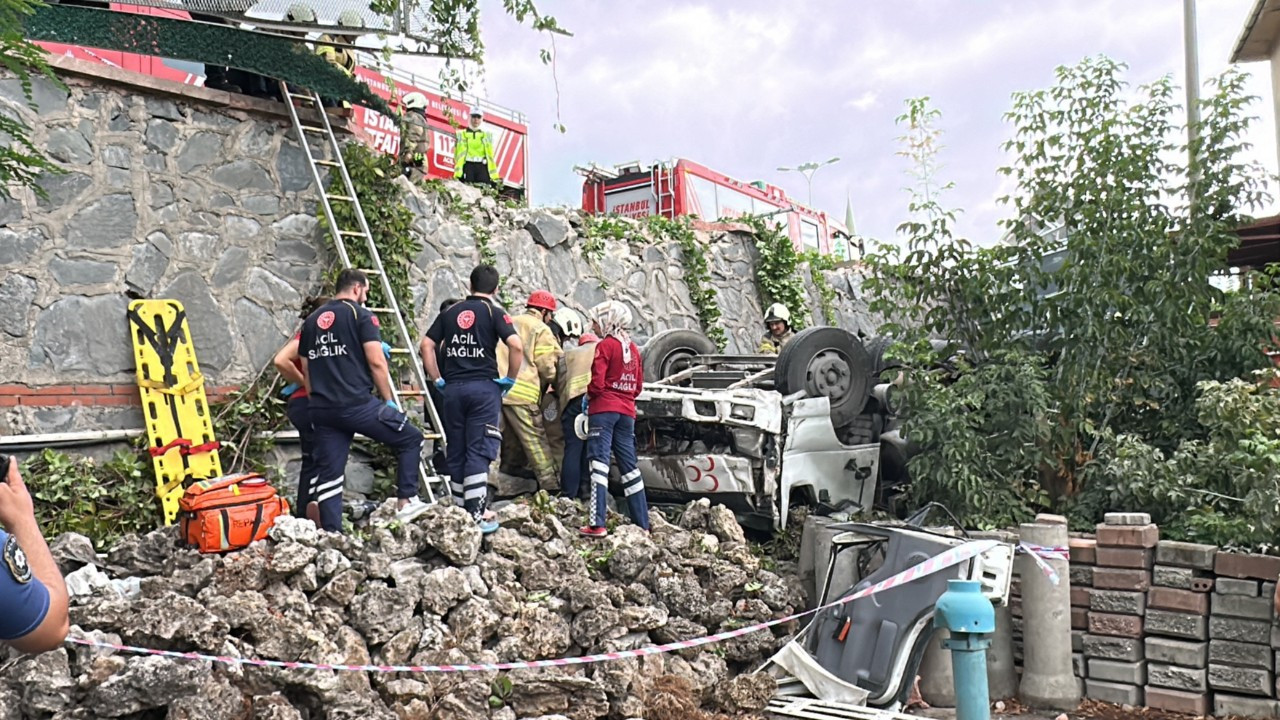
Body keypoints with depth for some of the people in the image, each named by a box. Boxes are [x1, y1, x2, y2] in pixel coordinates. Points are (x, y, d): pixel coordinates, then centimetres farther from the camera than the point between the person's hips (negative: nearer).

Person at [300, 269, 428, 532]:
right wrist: (389, 400, -1)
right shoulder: (360, 315, -2)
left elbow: (306, 369, 20)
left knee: (329, 473, 9)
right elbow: (376, 362, -10)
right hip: (357, 404, -6)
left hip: (322, 410, 7)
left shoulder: (311, 320, 18)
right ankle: (407, 502, 6)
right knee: (411, 438, 9)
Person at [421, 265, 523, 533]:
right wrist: (510, 379, -3)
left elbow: (427, 345, 8)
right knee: (478, 452, -2)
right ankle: (476, 514, -5)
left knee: (456, 452, 11)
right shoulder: (494, 313, -1)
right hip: (484, 387, -4)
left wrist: (438, 380, 10)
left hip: (453, 388, 4)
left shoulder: (449, 313, 12)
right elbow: (517, 346, -15)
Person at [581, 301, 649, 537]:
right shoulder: (633, 348, 13)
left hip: (604, 409, -7)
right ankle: (643, 524, 14)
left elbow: (597, 383, -14)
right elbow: (638, 385, 14)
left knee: (600, 463, -9)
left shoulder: (605, 345, -7)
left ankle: (597, 524, -17)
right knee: (629, 465, 11)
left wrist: (588, 396, 5)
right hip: (627, 411, 7)